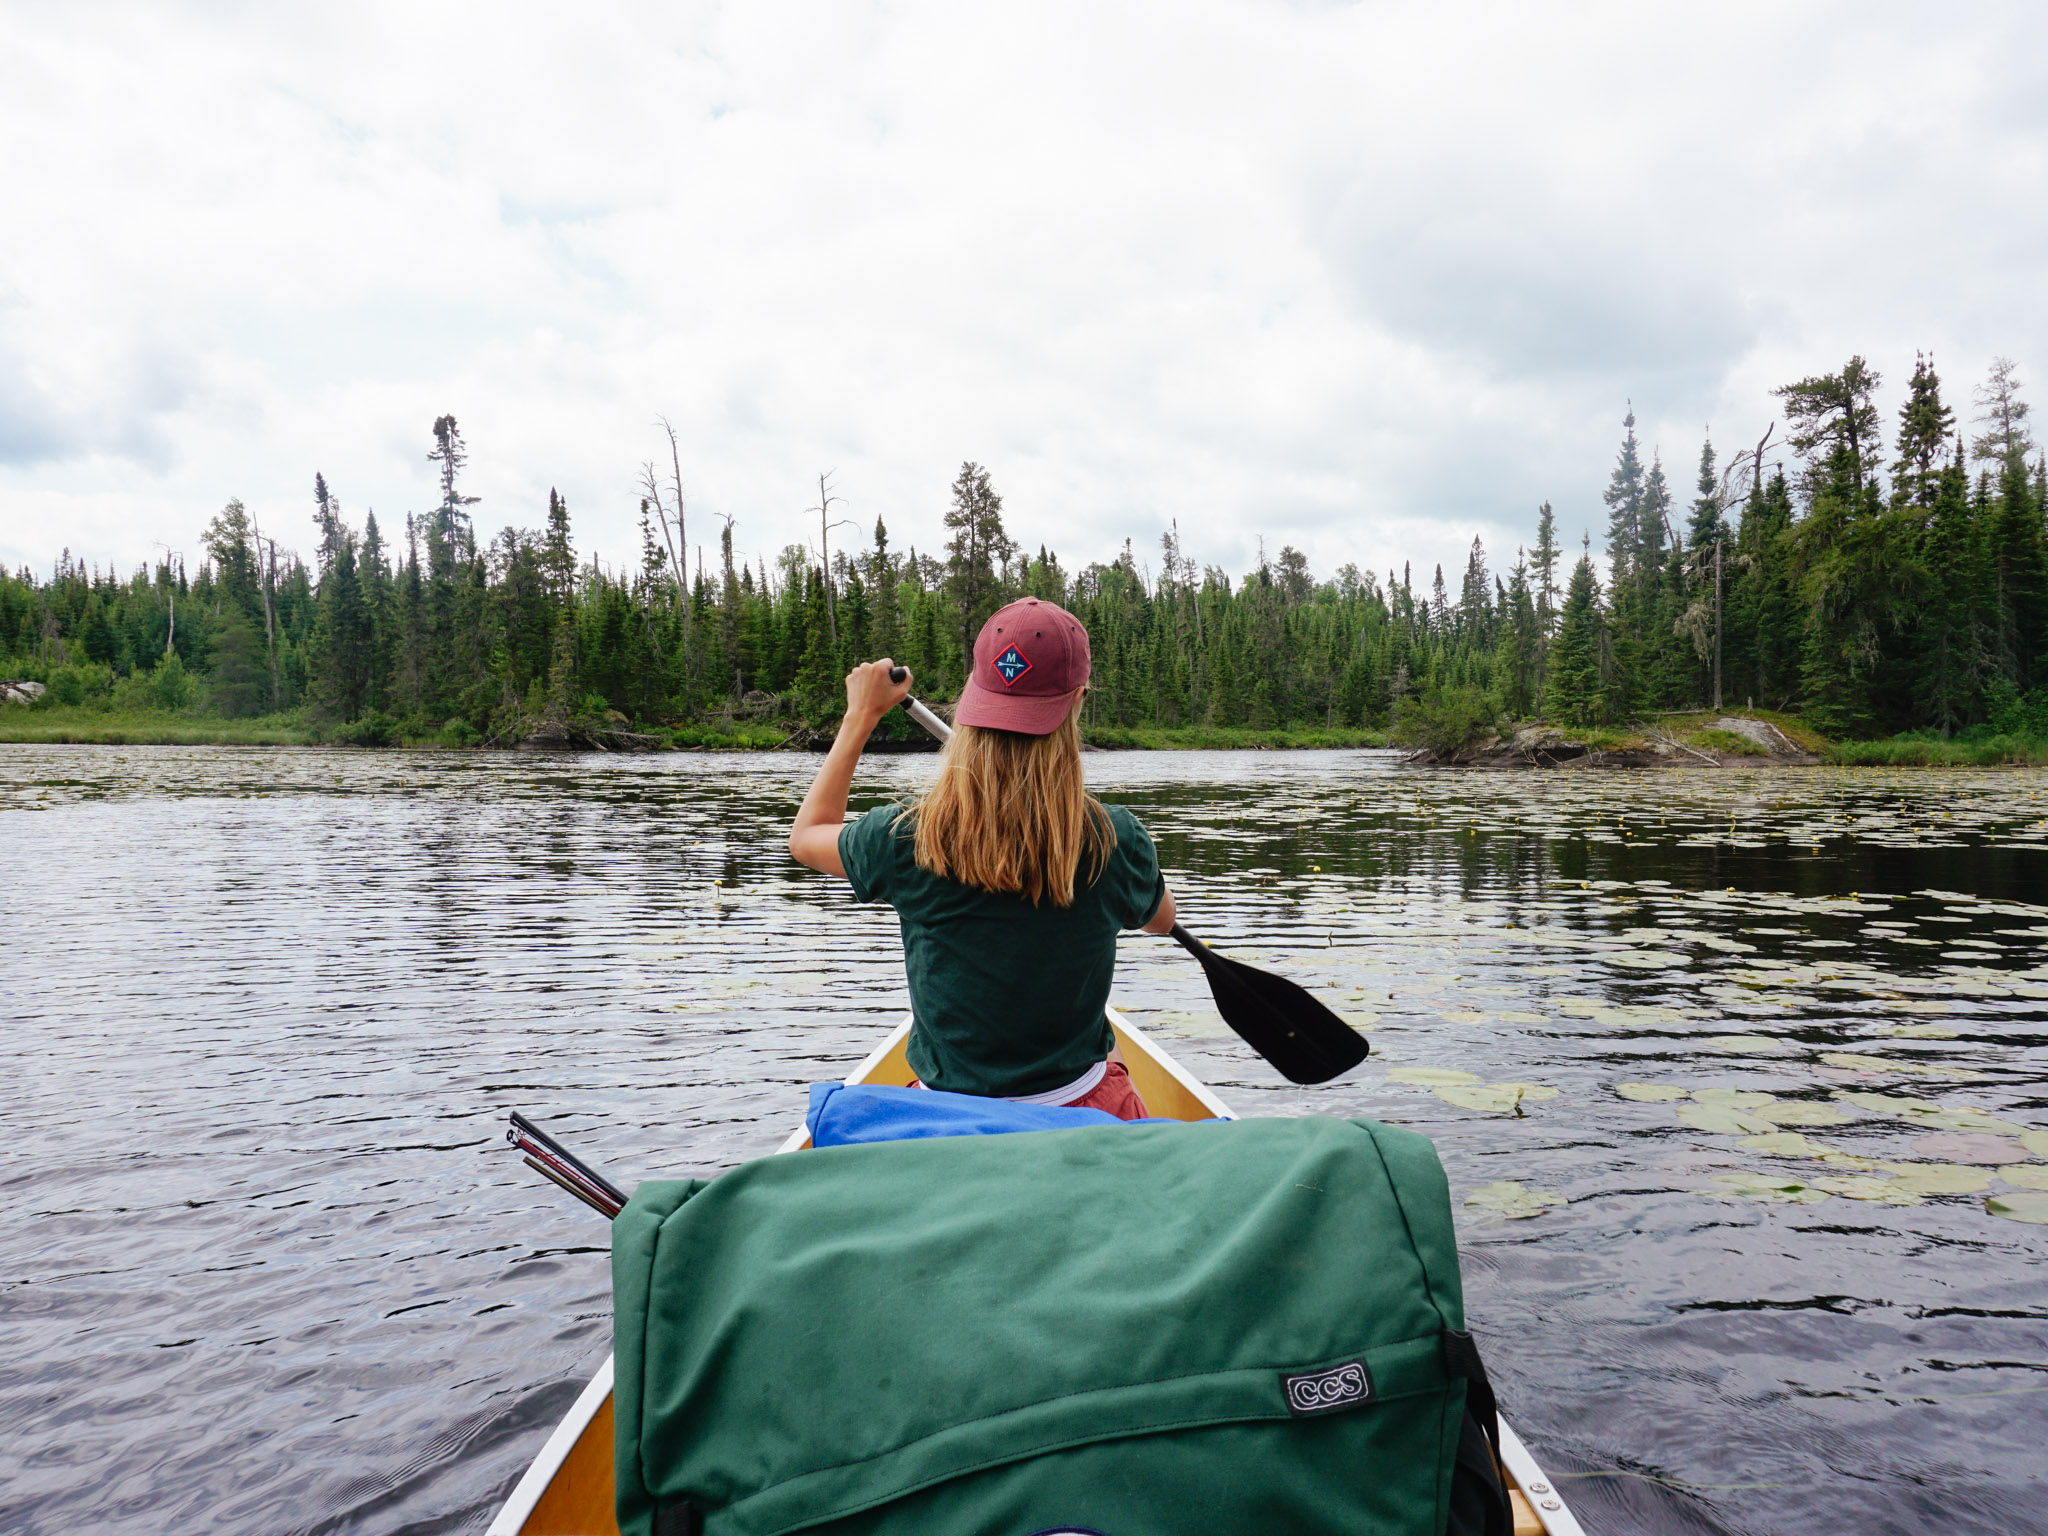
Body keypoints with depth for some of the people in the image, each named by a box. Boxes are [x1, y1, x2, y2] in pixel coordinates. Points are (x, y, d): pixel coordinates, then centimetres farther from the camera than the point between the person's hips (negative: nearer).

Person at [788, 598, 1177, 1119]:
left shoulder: (907, 836, -18)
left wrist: (861, 715, 13)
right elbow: (1161, 919, 8)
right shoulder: (1113, 839, -17)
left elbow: (806, 835, 7)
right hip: (1085, 1112, 0)